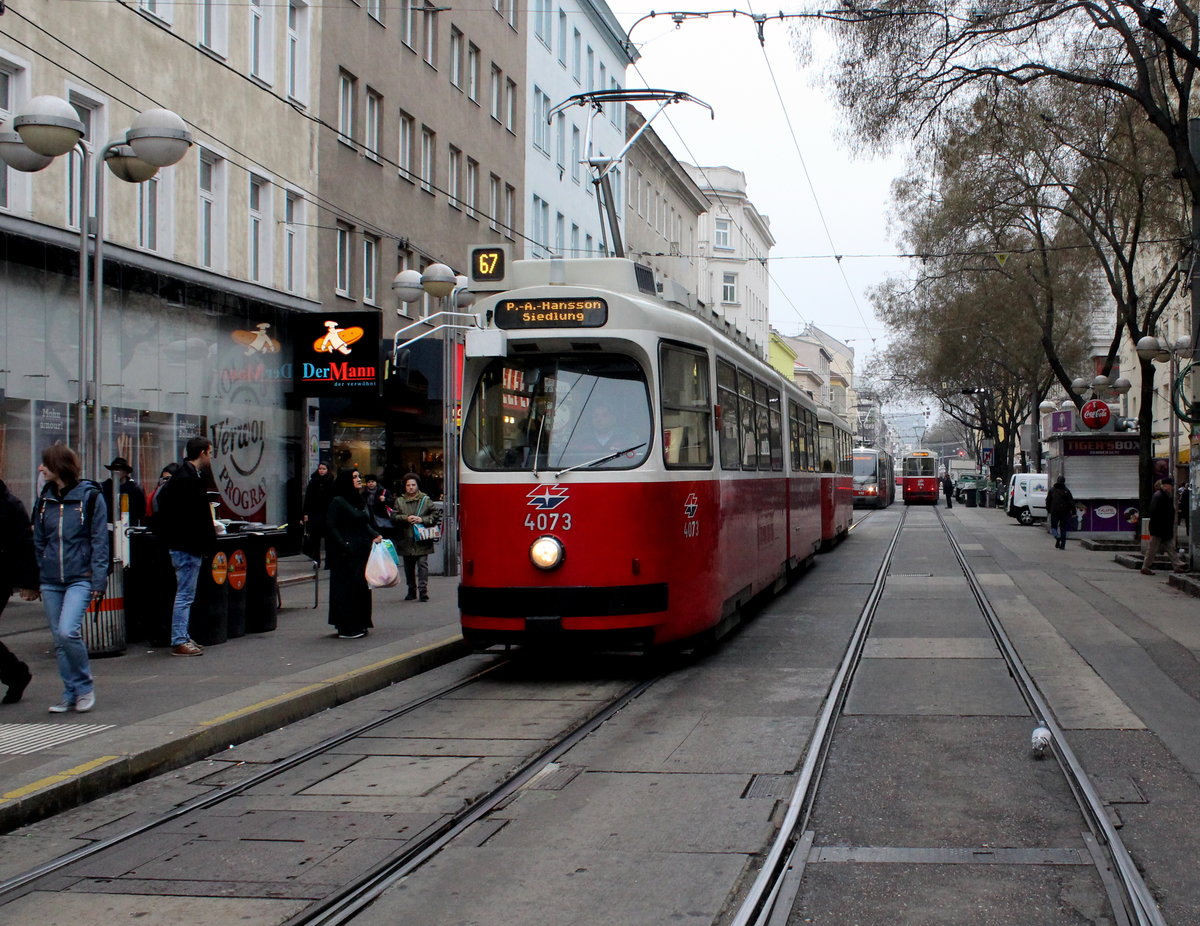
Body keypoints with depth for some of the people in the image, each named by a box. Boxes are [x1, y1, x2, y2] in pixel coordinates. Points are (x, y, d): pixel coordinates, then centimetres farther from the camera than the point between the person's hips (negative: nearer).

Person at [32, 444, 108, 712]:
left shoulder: (90, 496, -5)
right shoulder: (45, 499, 10)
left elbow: (100, 541, -5)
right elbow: (38, 541, 15)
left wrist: (99, 581, -11)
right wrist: (34, 579, 8)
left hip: (80, 577, -5)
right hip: (51, 581, 6)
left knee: (68, 631, -20)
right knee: (59, 639, 7)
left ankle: (85, 686, -1)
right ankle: (71, 694, 17)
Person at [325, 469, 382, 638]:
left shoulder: (360, 501, 15)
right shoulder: (338, 502, -10)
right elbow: (331, 527, -13)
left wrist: (375, 535, 3)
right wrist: (344, 546, -19)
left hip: (361, 552, 8)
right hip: (346, 554, -8)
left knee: (362, 585, 10)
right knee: (347, 587, -5)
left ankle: (359, 624, 18)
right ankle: (346, 628, 0)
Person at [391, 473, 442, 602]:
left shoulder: (425, 500, 4)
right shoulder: (400, 501, 9)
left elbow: (435, 515, 1)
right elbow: (394, 516, 3)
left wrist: (422, 520, -11)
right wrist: (406, 518, -13)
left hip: (422, 539, -3)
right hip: (406, 541, 3)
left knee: (422, 564, -10)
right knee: (409, 567, 10)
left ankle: (423, 590, -10)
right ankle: (411, 591, 21)